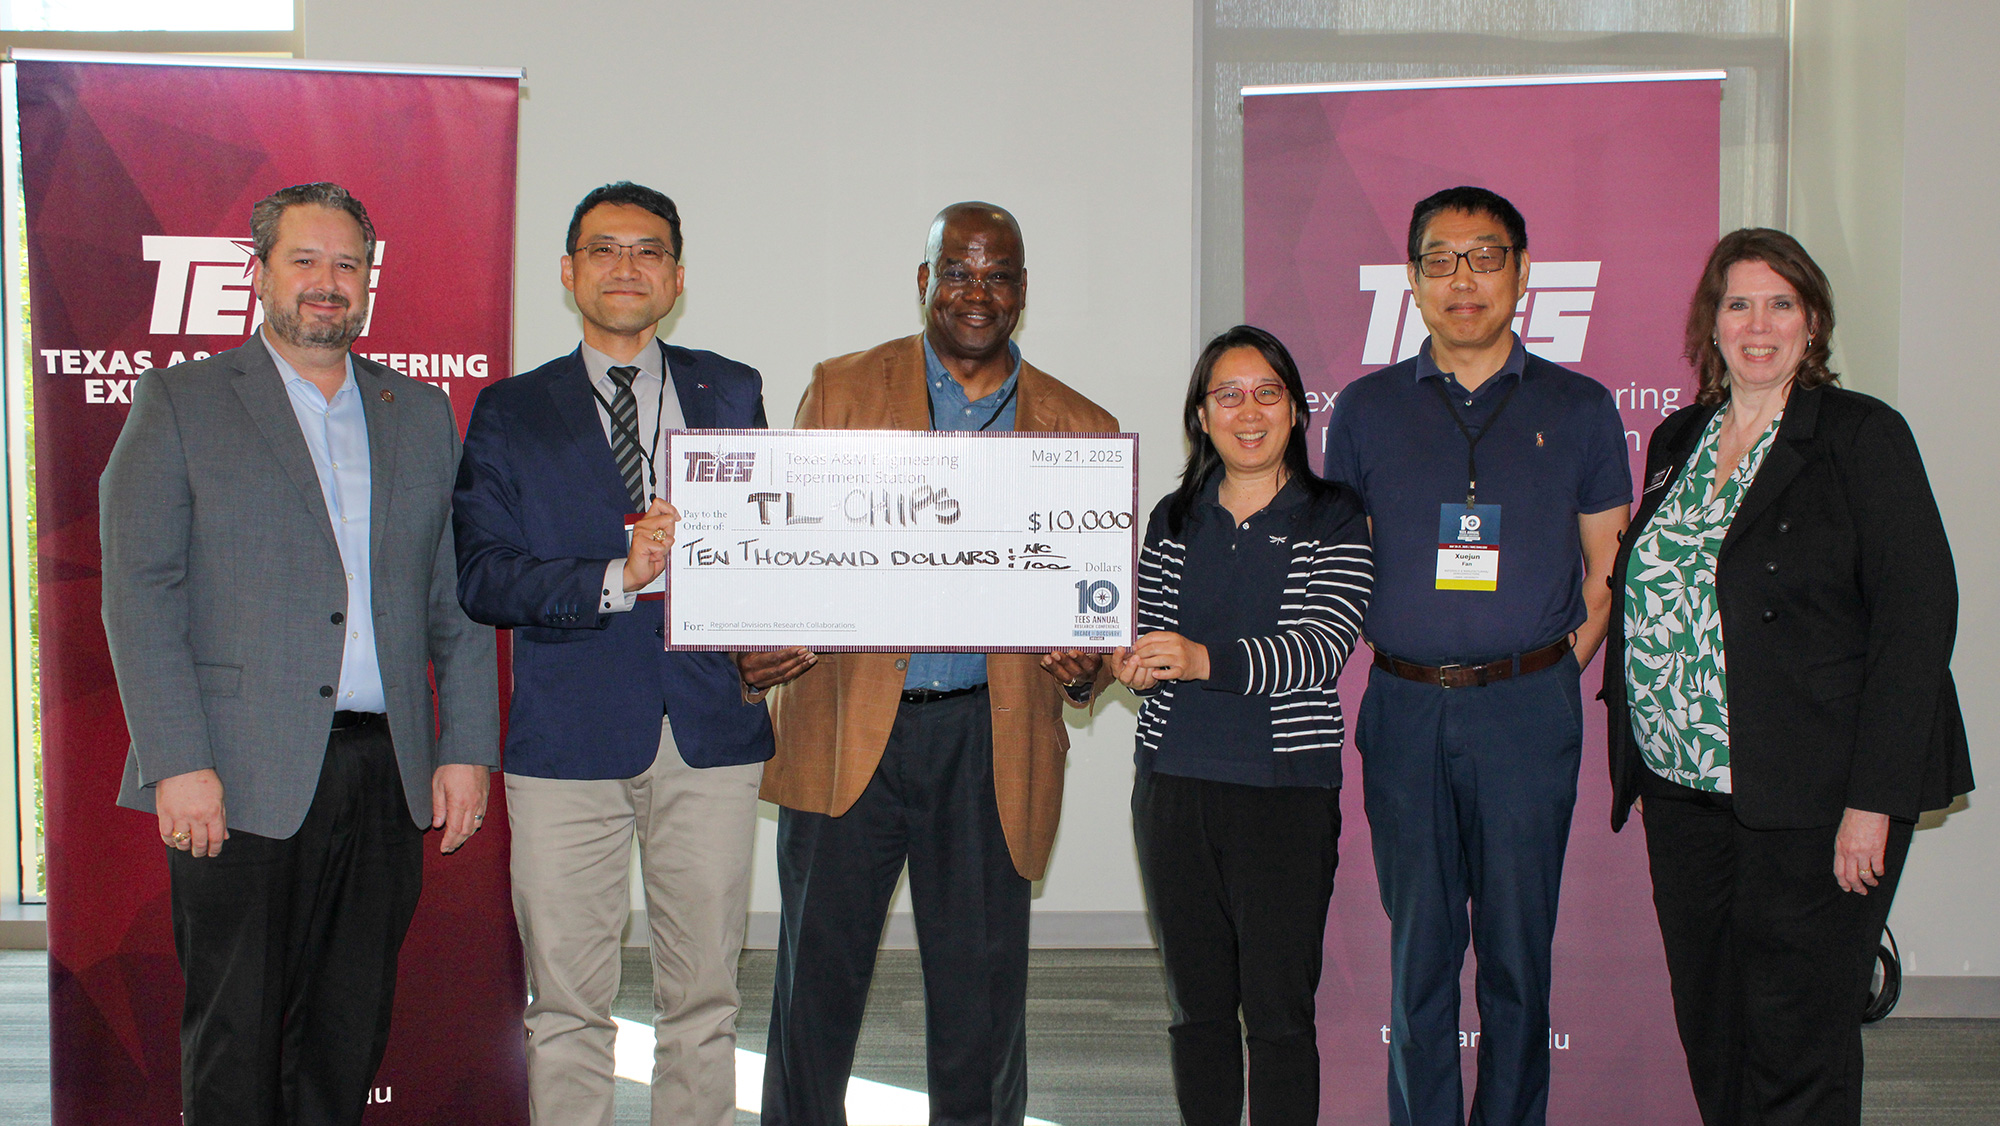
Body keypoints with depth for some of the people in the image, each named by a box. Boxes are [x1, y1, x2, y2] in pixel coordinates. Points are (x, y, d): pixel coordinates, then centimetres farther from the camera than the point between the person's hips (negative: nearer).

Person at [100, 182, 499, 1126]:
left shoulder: (422, 414, 14)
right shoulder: (180, 402, 3)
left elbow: (457, 600, 14)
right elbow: (139, 595, -4)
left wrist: (465, 751, 5)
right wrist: (179, 763, -13)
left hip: (386, 775, 4)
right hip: (241, 782, -3)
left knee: (349, 1038, 9)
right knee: (234, 1043, 2)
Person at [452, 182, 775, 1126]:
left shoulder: (732, 393, 12)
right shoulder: (510, 412, 6)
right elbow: (481, 577, -4)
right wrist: (618, 578, -17)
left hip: (710, 729, 1)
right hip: (569, 733, -1)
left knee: (704, 997, 7)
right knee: (567, 1004, 4)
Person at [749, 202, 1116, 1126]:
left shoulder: (1080, 431, 10)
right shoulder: (842, 389, 8)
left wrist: (1085, 669, -12)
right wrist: (758, 644, -14)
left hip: (989, 742, 1)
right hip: (847, 728, 0)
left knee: (981, 997, 5)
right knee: (816, 981, 4)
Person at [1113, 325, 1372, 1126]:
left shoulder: (1335, 521, -1)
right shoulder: (1173, 520, 12)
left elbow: (1321, 648, -14)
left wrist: (1204, 660, -28)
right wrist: (1136, 663, -7)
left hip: (1287, 794, -4)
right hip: (1173, 785, 4)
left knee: (1278, 1011, -1)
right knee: (1197, 1002, 12)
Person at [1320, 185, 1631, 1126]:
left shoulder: (1579, 407, 6)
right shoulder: (1365, 409, 7)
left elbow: (1608, 568, 8)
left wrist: (1553, 670, -1)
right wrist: (1393, 660, 0)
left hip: (1530, 707, -1)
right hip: (1404, 708, 1)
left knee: (1517, 949, 5)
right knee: (1419, 947, 7)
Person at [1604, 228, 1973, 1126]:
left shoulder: (1861, 436, -5)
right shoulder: (1676, 441, 13)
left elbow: (1918, 616, -11)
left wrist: (1872, 800, -16)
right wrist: (1634, 764, 10)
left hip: (1810, 799, -5)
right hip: (1683, 790, 6)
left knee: (1798, 1048, 0)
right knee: (1709, 1032, 10)